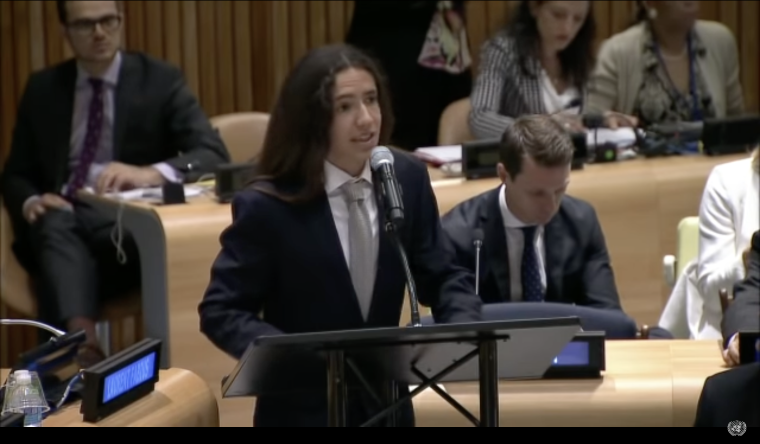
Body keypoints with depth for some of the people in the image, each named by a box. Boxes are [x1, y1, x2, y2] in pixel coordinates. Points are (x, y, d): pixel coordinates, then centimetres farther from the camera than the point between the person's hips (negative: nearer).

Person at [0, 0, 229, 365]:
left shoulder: (161, 81, 6)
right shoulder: (42, 88, 15)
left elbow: (214, 155, -7)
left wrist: (150, 173, -28)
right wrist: (30, 202, -10)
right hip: (60, 224, 2)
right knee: (56, 223, -36)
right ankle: (81, 343, -57)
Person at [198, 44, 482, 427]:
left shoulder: (408, 178, -2)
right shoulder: (266, 206, -15)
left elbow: (439, 278, 7)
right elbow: (221, 312, -11)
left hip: (387, 407, 4)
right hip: (302, 412, -4)